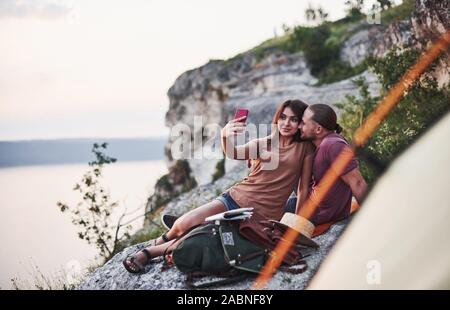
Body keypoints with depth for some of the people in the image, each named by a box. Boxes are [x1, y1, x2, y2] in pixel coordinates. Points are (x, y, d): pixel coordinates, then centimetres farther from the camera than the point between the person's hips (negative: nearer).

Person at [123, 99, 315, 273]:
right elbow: (234, 153, -14)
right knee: (182, 225, -15)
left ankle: (150, 252, 4)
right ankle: (163, 241, 20)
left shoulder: (305, 148, 1)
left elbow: (303, 188, 0)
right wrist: (225, 136, -36)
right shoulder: (262, 144, 6)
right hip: (235, 198, 3)